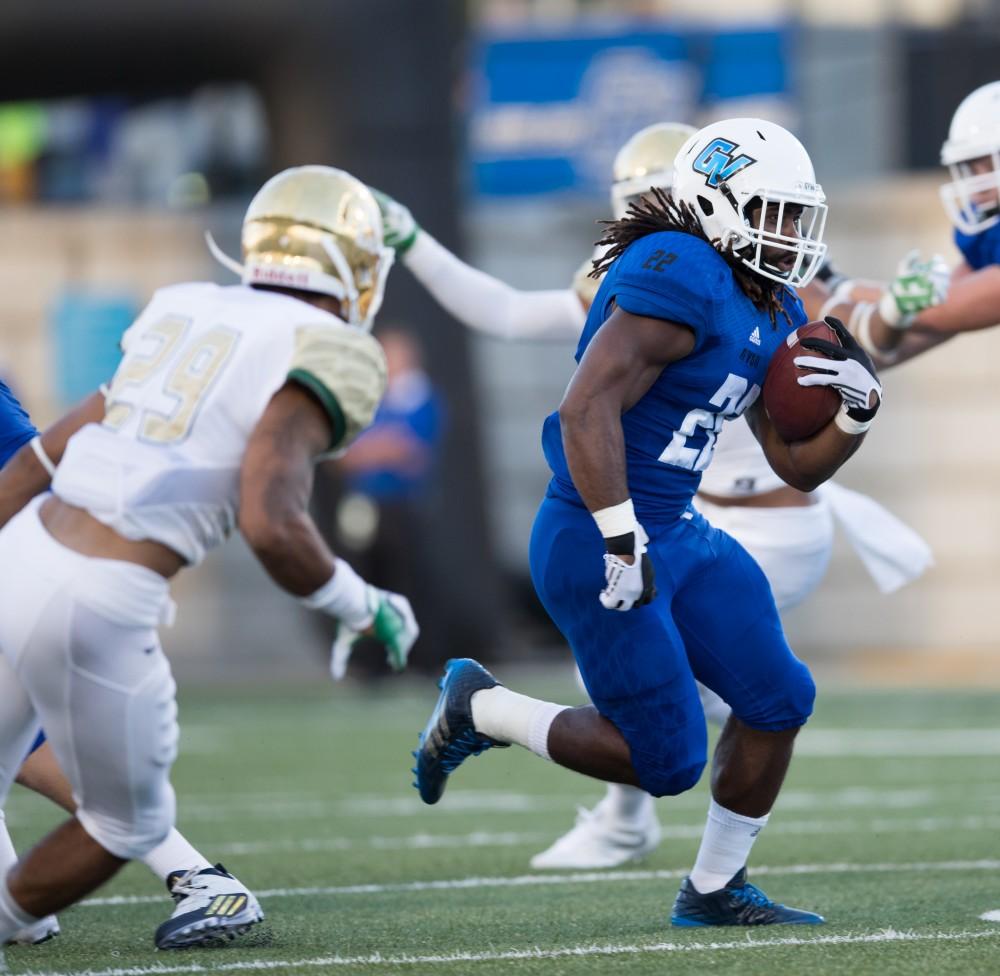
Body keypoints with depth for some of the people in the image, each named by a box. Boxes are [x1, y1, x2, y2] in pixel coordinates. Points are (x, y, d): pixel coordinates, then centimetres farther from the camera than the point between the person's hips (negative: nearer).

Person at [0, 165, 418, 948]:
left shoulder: (186, 313, 16)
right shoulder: (323, 352, -5)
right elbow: (270, 524, -18)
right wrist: (362, 609, -3)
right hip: (99, 611, -7)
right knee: (127, 824, 20)